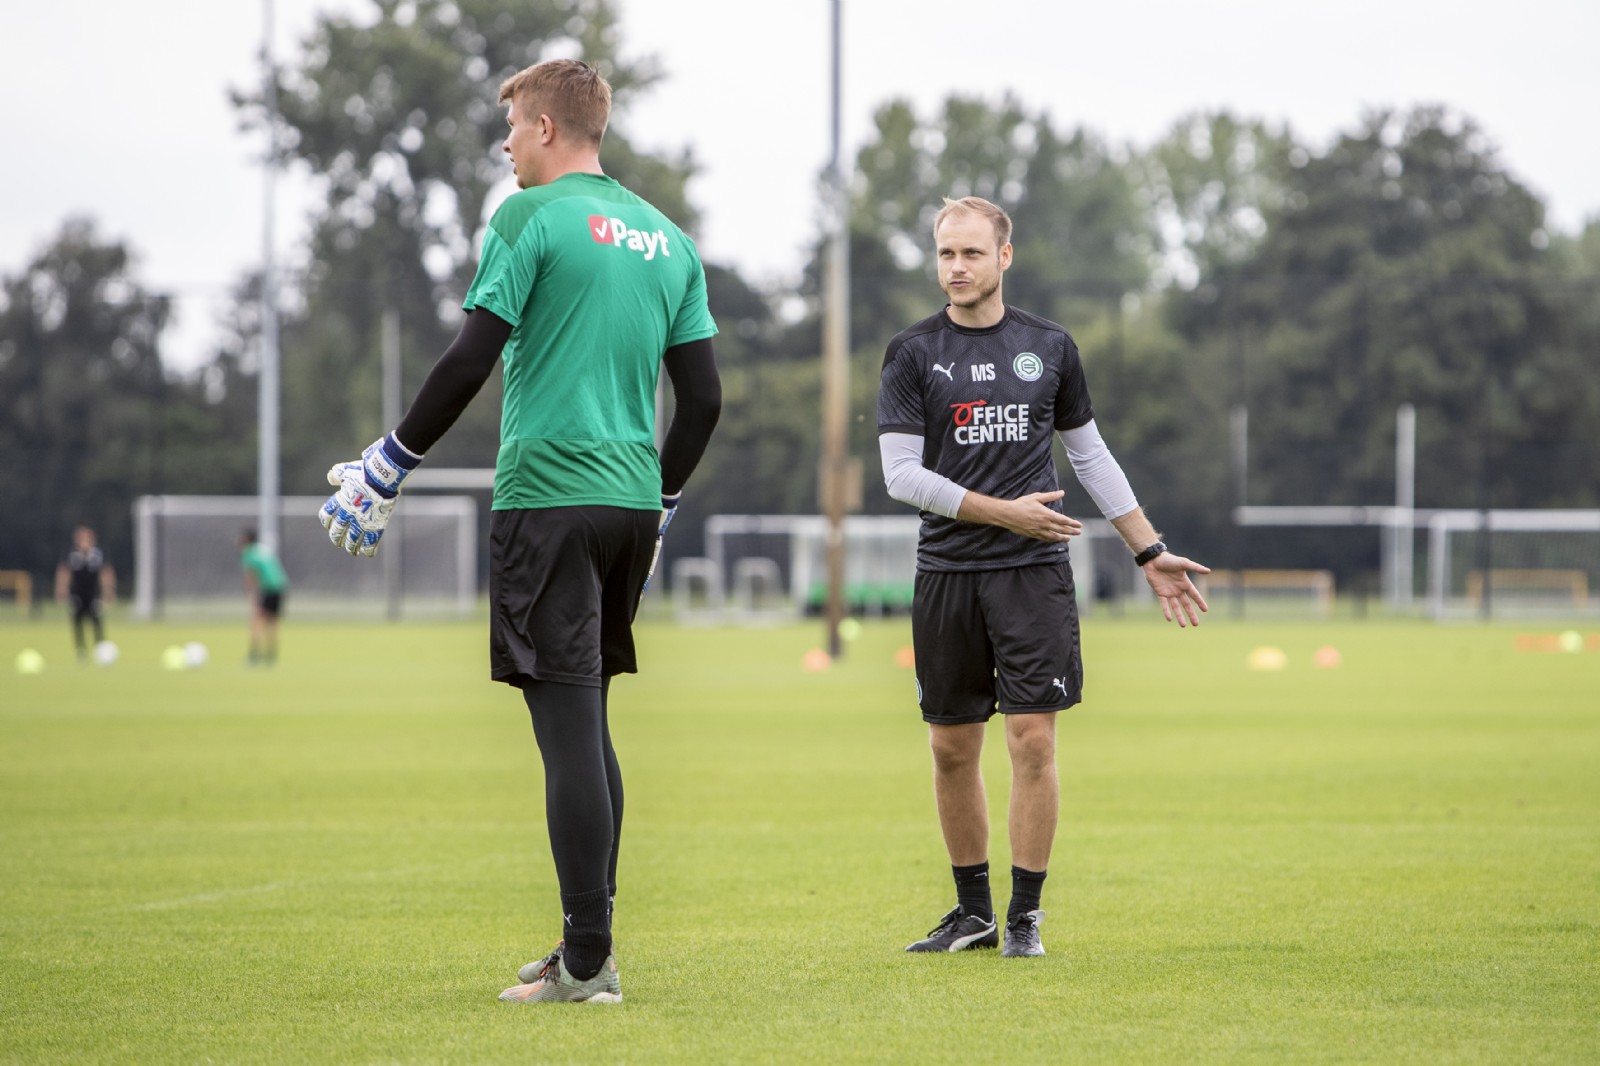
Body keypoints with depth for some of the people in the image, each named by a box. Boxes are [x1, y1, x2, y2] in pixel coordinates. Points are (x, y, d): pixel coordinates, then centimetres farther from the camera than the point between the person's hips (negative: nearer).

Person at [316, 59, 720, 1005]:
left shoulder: (532, 218, -5)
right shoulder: (666, 237, 15)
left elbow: (470, 362, -11)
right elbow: (705, 397, 14)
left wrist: (386, 468, -3)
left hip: (547, 495, -7)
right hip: (632, 501, 7)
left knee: (571, 727, -7)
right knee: (586, 725, 14)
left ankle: (589, 962, -9)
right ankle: (585, 949, 16)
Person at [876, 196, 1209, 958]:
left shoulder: (1049, 347, 9)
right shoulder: (913, 353, 3)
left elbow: (1090, 454, 18)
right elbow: (901, 474, -3)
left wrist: (1150, 553, 16)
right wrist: (1004, 511, -10)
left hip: (1034, 576, 0)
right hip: (946, 574, 0)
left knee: (1033, 739, -8)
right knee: (952, 747, 5)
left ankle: (1025, 914, 0)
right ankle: (974, 910, 18)